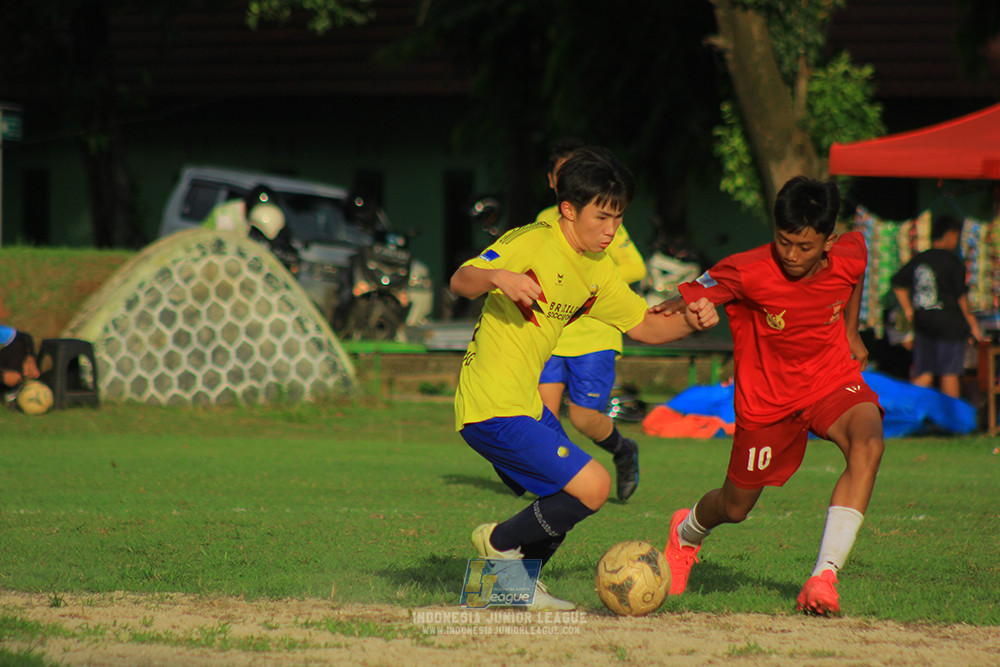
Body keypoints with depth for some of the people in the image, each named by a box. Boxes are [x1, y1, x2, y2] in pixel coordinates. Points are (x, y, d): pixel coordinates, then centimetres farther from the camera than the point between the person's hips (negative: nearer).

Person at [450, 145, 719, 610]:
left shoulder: (597, 270, 12)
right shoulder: (531, 243, -15)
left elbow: (643, 326, 17)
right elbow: (461, 281, -25)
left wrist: (689, 322, -2)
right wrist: (499, 277, -47)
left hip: (526, 405, 10)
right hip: (494, 410, -10)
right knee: (592, 487, -17)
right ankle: (501, 543, 0)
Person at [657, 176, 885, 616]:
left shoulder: (851, 256, -15)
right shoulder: (746, 271, -27)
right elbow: (686, 301, -25)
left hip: (833, 378, 2)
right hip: (767, 397, -2)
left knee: (868, 443, -32)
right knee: (735, 509, 12)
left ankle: (824, 577, -32)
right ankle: (685, 534, 53)